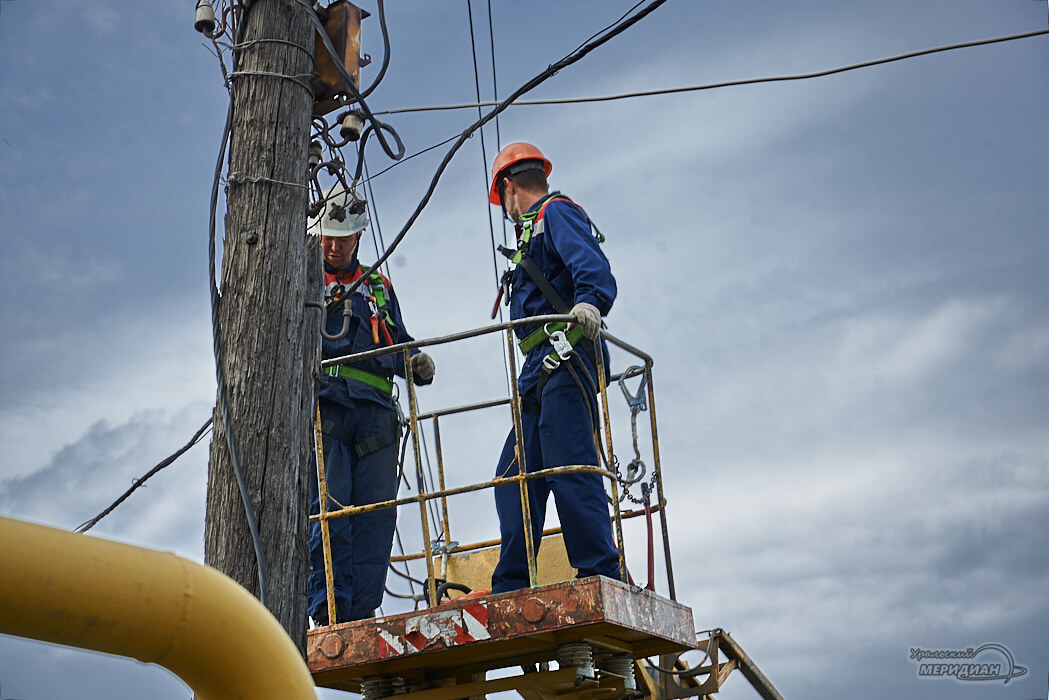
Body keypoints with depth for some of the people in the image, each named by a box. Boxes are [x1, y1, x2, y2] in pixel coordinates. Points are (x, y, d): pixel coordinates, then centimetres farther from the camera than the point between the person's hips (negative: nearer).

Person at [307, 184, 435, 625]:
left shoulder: (378, 287, 27)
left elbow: (398, 343, 26)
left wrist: (417, 363, 4)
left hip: (374, 411, 4)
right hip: (323, 409, -3)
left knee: (377, 513, -5)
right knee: (329, 509, -14)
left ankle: (362, 613, -5)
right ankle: (328, 611, -14)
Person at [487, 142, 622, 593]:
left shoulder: (555, 212, 3)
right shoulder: (536, 231, 32)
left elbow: (592, 265, -16)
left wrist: (589, 302, -38)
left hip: (566, 359, -10)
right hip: (541, 371, 10)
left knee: (569, 466, -18)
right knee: (513, 477, 4)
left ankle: (601, 574, -20)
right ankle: (510, 589, 4)